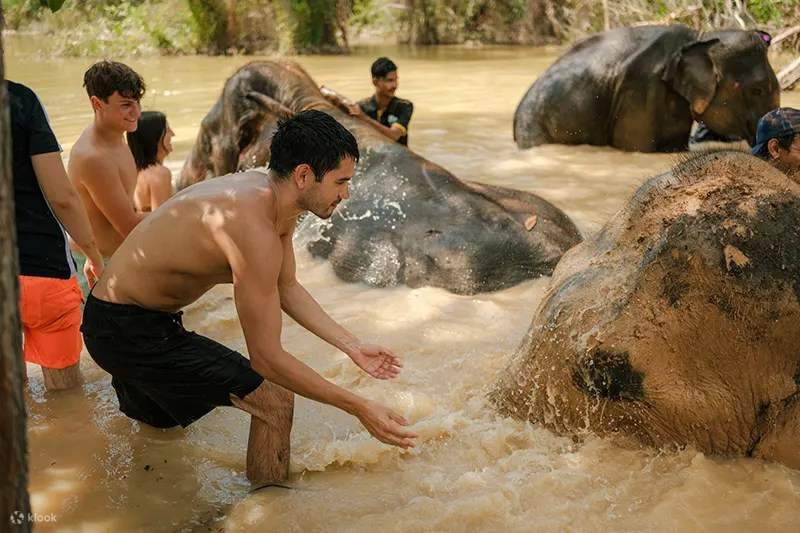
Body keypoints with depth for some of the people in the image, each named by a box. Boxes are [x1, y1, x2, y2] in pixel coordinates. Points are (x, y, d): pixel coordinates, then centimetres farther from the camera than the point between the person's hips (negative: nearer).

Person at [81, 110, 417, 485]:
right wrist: (359, 408, -26)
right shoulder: (255, 231, -33)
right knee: (275, 401, -15)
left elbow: (287, 289, 11)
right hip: (125, 328, -10)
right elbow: (266, 358, -30)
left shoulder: (268, 193, -3)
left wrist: (353, 347, 6)